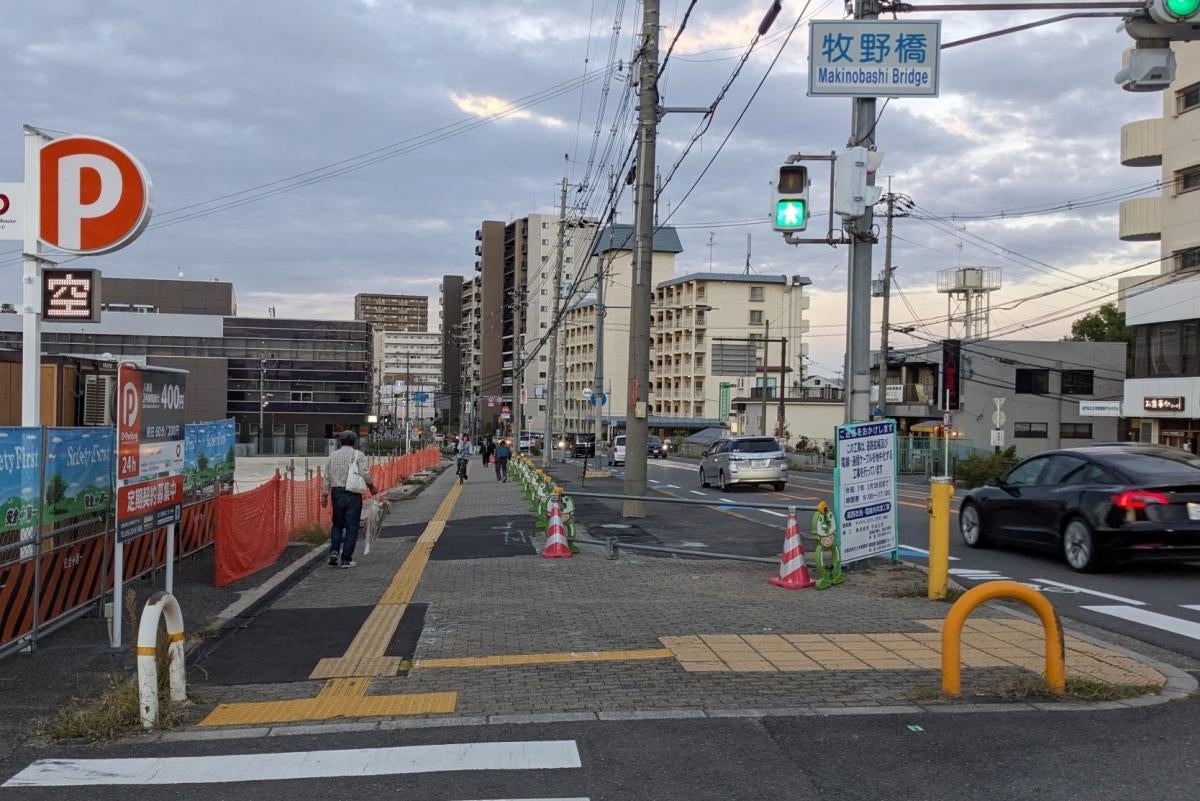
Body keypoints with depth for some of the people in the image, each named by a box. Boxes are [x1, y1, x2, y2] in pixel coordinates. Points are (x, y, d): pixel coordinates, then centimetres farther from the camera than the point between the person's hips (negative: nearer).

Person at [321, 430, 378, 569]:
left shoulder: (333, 455, 9)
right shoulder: (359, 455, -3)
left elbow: (327, 477, 7)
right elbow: (365, 474, -11)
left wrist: (324, 495, 9)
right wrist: (372, 487, 5)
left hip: (336, 492, 4)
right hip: (353, 494, -4)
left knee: (337, 524, 18)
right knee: (351, 527, 3)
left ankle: (334, 551, 2)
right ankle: (346, 559, 2)